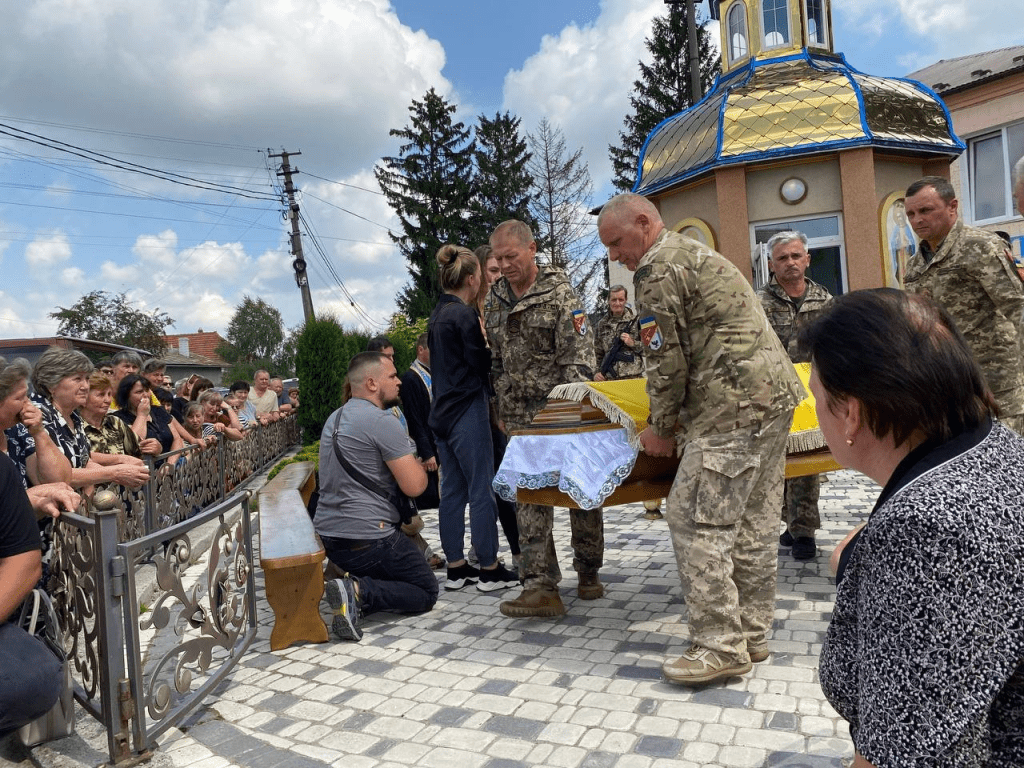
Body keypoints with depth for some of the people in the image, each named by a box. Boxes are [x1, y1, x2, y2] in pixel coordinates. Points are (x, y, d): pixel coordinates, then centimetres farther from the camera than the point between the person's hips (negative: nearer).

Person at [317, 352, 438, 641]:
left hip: (328, 533, 9)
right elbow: (414, 486, -19)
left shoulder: (334, 419, 13)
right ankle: (360, 592, -15)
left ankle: (355, 588, 1)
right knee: (427, 592, 6)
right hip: (367, 539, -9)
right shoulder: (383, 421, -16)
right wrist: (419, 464, 3)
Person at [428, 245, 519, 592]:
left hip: (443, 413, 9)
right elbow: (483, 365, -12)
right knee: (482, 490, -2)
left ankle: (456, 567, 18)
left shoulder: (437, 315, 14)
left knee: (453, 491, 11)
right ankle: (490, 569, 5)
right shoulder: (464, 314, -13)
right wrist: (488, 340, 5)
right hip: (467, 411, -9)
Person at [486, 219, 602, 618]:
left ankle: (588, 571, 25)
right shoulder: (497, 297, 11)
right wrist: (503, 406, 15)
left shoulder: (558, 291, -7)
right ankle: (541, 587, -1)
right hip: (521, 414, 5)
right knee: (530, 496, -2)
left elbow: (578, 352, -14)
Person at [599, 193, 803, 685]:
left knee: (695, 521, -7)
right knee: (754, 521, 12)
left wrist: (661, 428, 2)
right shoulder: (695, 253, 23)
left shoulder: (658, 270, -9)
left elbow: (667, 361, -10)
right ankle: (751, 635, 21)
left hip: (735, 409, -11)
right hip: (774, 395, 11)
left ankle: (721, 647, -1)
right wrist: (678, 419, 23)